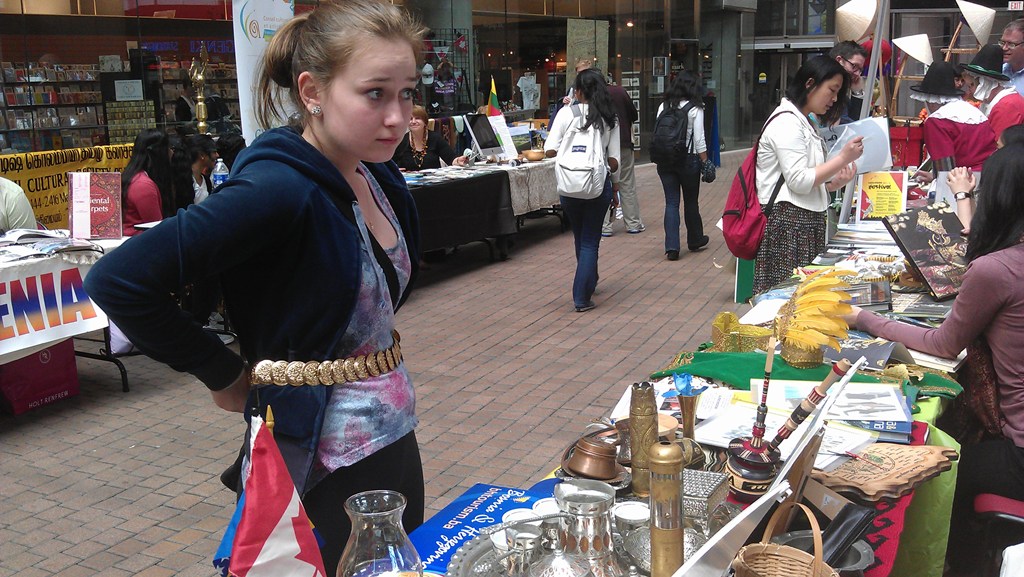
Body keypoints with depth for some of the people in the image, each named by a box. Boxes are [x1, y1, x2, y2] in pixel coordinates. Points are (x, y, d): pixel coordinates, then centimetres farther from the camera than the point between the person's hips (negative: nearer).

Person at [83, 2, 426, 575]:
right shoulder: (278, 189, -24)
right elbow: (119, 282, -28)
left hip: (396, 442, 8)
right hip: (325, 470, -8)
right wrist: (226, 375, -18)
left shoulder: (381, 178, 0)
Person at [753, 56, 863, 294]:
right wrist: (842, 158, -12)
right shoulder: (786, 122, -10)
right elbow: (799, 180, -17)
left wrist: (835, 182, 5)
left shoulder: (804, 123, 21)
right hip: (788, 222, -10)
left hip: (808, 221, 10)